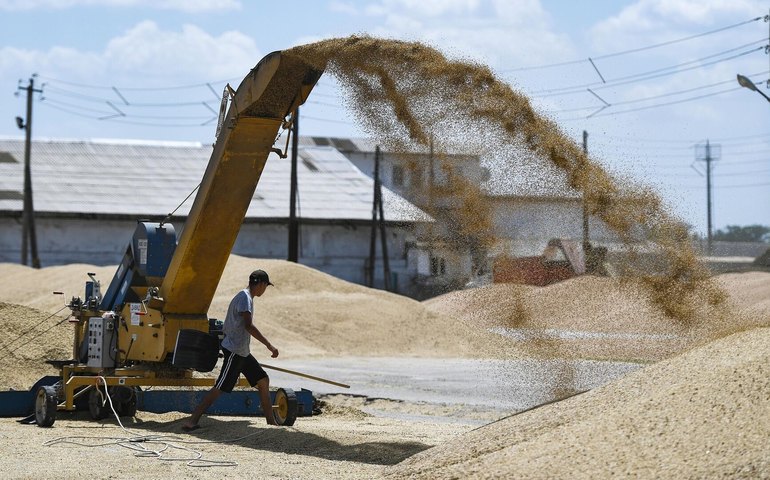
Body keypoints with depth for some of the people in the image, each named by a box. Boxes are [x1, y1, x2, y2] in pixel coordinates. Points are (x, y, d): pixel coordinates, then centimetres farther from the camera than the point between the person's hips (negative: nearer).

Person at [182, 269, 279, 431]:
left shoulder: (247, 296, 16)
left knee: (263, 380, 13)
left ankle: (271, 422, 19)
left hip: (242, 352, 11)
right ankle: (191, 421, -14)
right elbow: (248, 325, -25)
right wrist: (269, 345, -26)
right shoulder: (245, 297, -14)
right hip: (234, 351, -11)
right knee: (220, 387, -13)